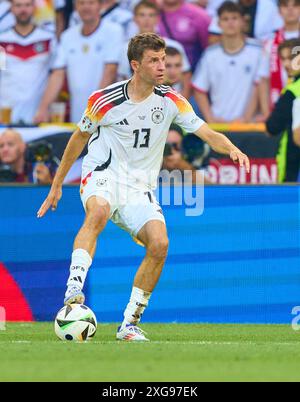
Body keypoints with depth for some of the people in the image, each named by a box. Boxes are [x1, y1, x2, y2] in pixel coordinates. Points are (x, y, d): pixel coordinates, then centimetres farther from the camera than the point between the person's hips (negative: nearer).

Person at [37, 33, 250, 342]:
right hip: (103, 176, -3)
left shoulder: (171, 101, 0)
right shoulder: (105, 100, -5)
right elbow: (80, 137, 10)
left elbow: (208, 134, -3)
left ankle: (129, 323, -9)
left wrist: (232, 149, -26)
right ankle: (74, 288, -49)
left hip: (140, 188, 3)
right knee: (98, 212, -38)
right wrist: (57, 185, 15)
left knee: (159, 244, -21)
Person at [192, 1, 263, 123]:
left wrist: (247, 117, -10)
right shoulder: (210, 54, 6)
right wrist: (210, 119, -2)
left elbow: (257, 89, -2)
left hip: (245, 123, -2)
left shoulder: (256, 51, -2)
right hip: (218, 122, 2)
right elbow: (199, 91, 10)